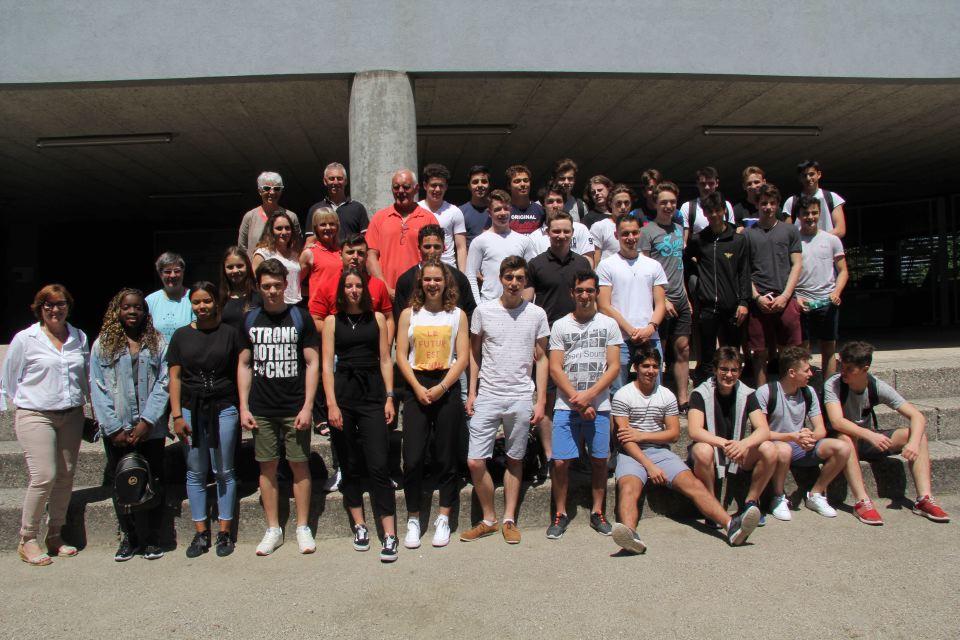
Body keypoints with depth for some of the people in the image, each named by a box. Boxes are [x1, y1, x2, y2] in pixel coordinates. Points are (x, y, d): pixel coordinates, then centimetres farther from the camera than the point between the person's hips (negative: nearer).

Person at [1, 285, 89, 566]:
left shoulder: (79, 338, 9)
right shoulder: (25, 339, -2)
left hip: (71, 416, 4)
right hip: (36, 416, -4)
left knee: (66, 476, 6)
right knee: (44, 476, -12)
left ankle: (55, 536, 20)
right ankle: (27, 540, 4)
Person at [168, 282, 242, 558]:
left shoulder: (230, 333, 2)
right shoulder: (182, 335, 7)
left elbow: (240, 372, 3)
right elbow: (175, 377, 6)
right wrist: (177, 416, -1)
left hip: (224, 408, -2)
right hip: (191, 410, 2)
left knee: (224, 472, 4)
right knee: (195, 473, 8)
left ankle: (224, 532, 14)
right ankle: (201, 533, 18)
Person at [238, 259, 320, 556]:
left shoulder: (299, 317, 0)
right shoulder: (250, 320, 7)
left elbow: (312, 363, -1)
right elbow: (244, 365, 11)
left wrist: (307, 406, -8)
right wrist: (243, 407, 3)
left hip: (295, 408, -2)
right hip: (261, 409, 2)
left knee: (299, 464, 3)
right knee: (267, 466, 7)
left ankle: (302, 528, 16)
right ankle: (273, 529, 19)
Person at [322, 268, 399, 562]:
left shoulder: (377, 318, 9)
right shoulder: (332, 321, 7)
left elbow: (385, 360, 9)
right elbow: (327, 364, 2)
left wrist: (389, 398, 1)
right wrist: (331, 404, -7)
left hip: (372, 394, -1)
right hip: (342, 395, 1)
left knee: (379, 466, -7)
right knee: (349, 466, 8)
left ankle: (389, 535, -4)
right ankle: (359, 526, 22)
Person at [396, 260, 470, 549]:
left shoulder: (457, 315, 5)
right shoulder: (409, 314, 7)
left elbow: (462, 357, -1)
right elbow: (401, 356, 2)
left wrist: (441, 388, -11)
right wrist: (418, 388, -10)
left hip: (448, 390, 0)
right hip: (417, 390, 0)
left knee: (447, 458, 4)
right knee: (413, 459, -3)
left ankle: (443, 520, 17)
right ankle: (413, 520, 12)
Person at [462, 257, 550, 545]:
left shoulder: (537, 314, 1)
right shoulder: (483, 311, 1)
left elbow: (541, 359, 6)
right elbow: (475, 354, 9)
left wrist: (541, 400, 1)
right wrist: (472, 393, 4)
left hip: (521, 398, 0)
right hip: (487, 396, 0)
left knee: (515, 460, 10)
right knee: (475, 462, -3)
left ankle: (509, 520, 24)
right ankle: (488, 519, 16)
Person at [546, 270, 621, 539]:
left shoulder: (609, 324, 5)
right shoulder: (560, 326, 5)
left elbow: (614, 367, 0)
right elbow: (555, 368, 0)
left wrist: (589, 395, -12)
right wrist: (577, 401, -9)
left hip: (599, 406, 1)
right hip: (566, 406, 0)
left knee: (599, 460, 7)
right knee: (560, 462, -3)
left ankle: (597, 512, 23)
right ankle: (560, 514, 13)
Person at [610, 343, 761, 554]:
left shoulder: (667, 396, 13)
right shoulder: (622, 396, 0)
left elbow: (674, 433, 8)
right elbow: (625, 439, -7)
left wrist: (642, 435, -5)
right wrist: (649, 465, -17)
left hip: (661, 452, 4)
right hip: (632, 454, -4)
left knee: (694, 483, -20)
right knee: (628, 489, -33)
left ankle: (731, 525, -34)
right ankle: (630, 534, -57)